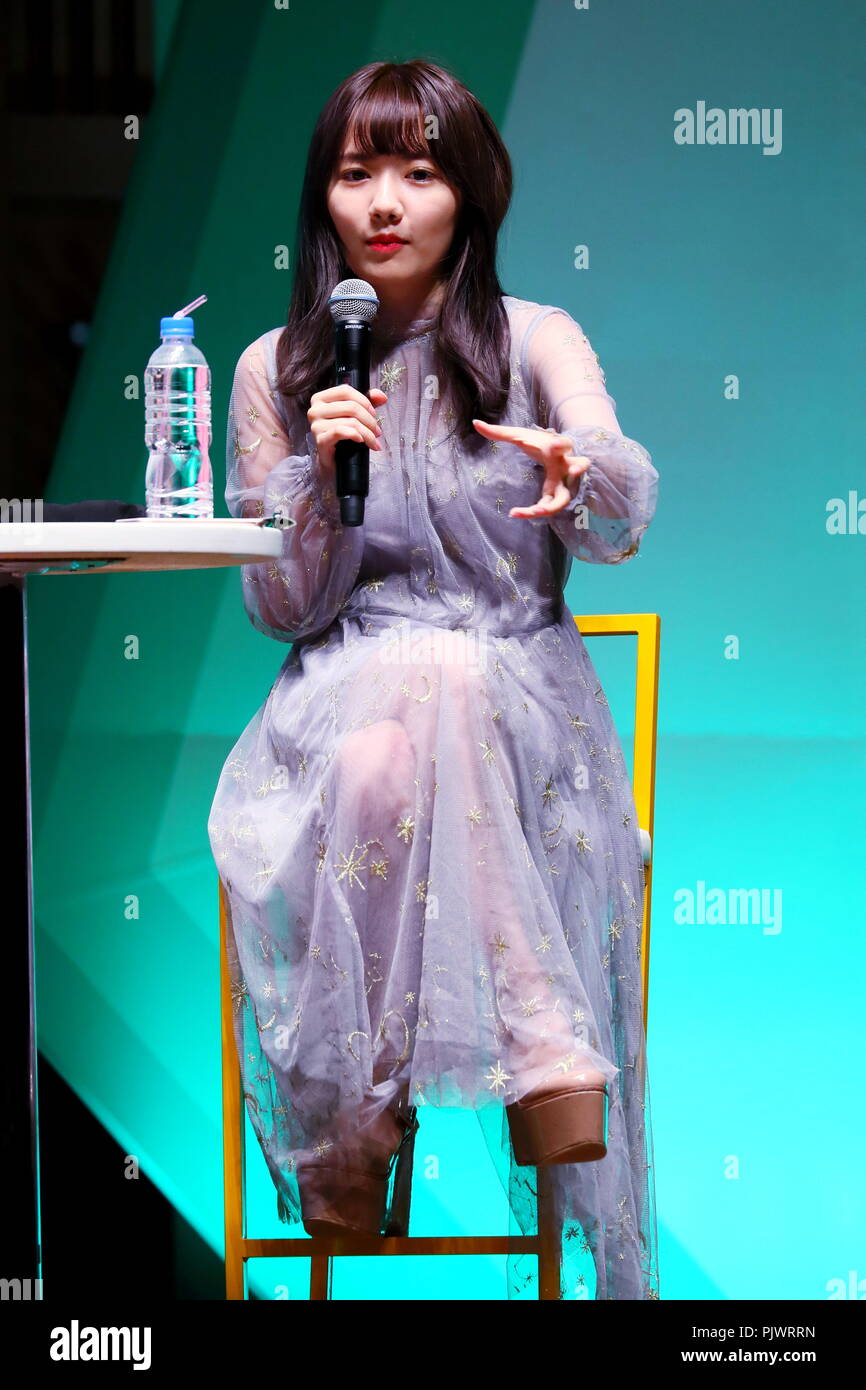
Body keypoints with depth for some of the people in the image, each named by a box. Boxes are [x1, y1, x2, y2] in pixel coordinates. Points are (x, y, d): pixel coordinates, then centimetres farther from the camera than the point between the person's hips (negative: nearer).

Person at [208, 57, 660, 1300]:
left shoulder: (536, 344, 4)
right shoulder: (276, 371, 9)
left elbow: (625, 520, -15)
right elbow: (278, 609, 6)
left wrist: (580, 473, -41)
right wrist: (321, 475, -13)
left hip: (522, 700, -1)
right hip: (341, 697, 1)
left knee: (418, 711, -38)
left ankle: (353, 1134, -35)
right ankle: (544, 1059, -38)